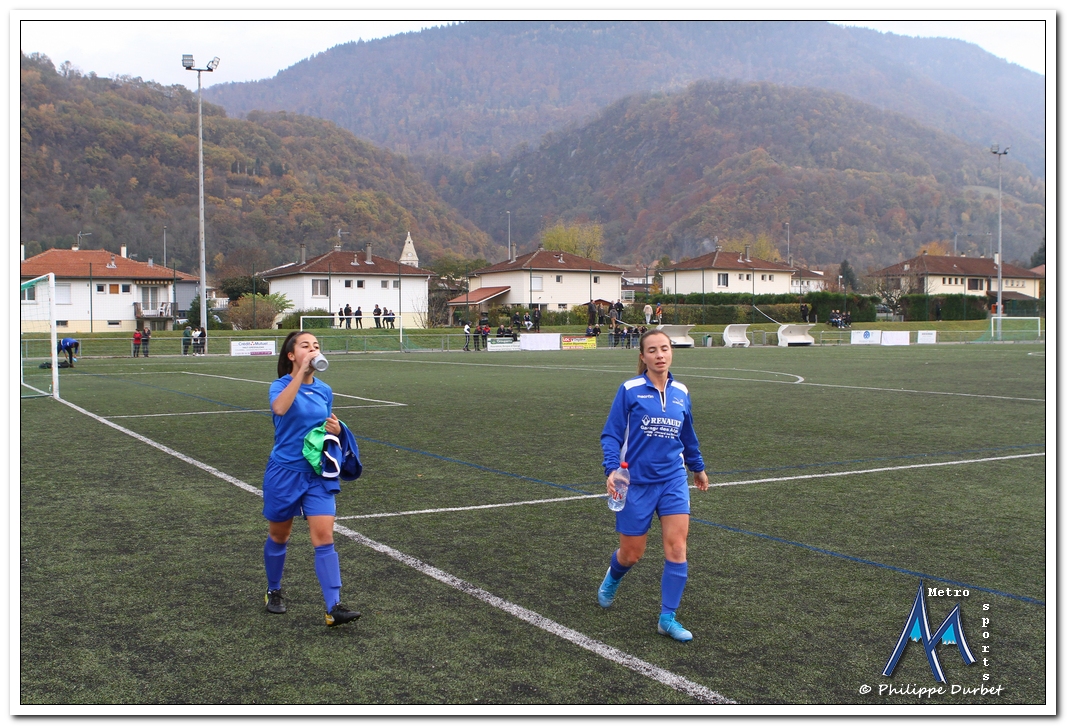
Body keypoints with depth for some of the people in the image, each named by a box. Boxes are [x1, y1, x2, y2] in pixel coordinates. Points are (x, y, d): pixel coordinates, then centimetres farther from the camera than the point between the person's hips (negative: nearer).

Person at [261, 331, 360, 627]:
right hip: (284, 472, -3)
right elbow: (279, 408, -34)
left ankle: (333, 607, -10)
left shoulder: (325, 391, 6)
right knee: (279, 536, 13)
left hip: (317, 474, 3)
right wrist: (301, 371, -36)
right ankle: (273, 592, 36)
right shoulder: (281, 385, -9)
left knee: (324, 537, -8)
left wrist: (335, 430, -5)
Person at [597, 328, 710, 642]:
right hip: (636, 482, -3)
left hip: (673, 479, 3)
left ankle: (667, 618, 4)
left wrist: (698, 467, 31)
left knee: (677, 545, -8)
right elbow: (611, 434, -8)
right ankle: (612, 579, 44)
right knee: (631, 554, 7)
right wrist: (611, 470, -22)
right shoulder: (629, 390, -8)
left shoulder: (681, 392, 5)